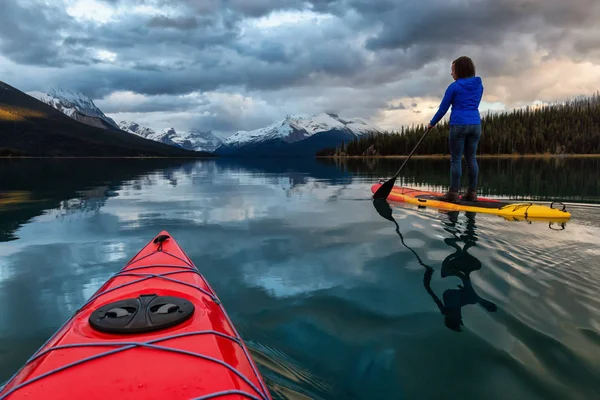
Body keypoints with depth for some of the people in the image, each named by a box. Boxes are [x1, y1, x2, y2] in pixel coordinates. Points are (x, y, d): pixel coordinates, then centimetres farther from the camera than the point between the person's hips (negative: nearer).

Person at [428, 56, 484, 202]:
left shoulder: (454, 86, -5)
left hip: (459, 125, -6)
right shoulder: (479, 85, 11)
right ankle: (472, 193, 11)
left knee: (456, 159, -1)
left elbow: (443, 108, -1)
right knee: (471, 158, 9)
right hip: (476, 125, 6)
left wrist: (432, 123, 11)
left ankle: (453, 193, 0)